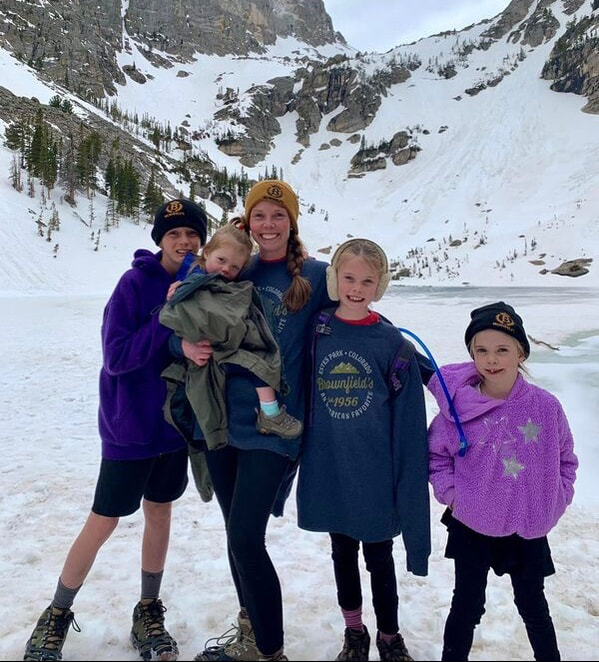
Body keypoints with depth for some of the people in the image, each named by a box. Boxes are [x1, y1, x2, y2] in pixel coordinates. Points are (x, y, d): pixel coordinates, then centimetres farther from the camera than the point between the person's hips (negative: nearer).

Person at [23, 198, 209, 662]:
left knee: (160, 514, 15)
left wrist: (199, 350, -16)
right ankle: (56, 618, 28)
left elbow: (202, 345, 6)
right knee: (103, 523, 6)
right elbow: (116, 356, -20)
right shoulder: (135, 283, -15)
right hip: (130, 427, -5)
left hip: (175, 424, 5)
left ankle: (148, 614, 33)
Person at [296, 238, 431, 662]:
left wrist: (409, 484, -8)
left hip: (376, 477, -2)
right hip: (329, 473, 2)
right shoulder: (315, 333, -4)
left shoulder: (393, 343, -10)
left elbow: (409, 425, -8)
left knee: (380, 558, 14)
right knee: (343, 554, 19)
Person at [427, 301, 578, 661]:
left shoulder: (545, 406, -11)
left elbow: (565, 458, 4)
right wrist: (450, 492, -10)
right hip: (471, 527, -1)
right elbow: (436, 454, 0)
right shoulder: (457, 406, -14)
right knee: (468, 605, 14)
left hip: (529, 529, 1)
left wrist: (557, 499, -2)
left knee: (533, 605, 21)